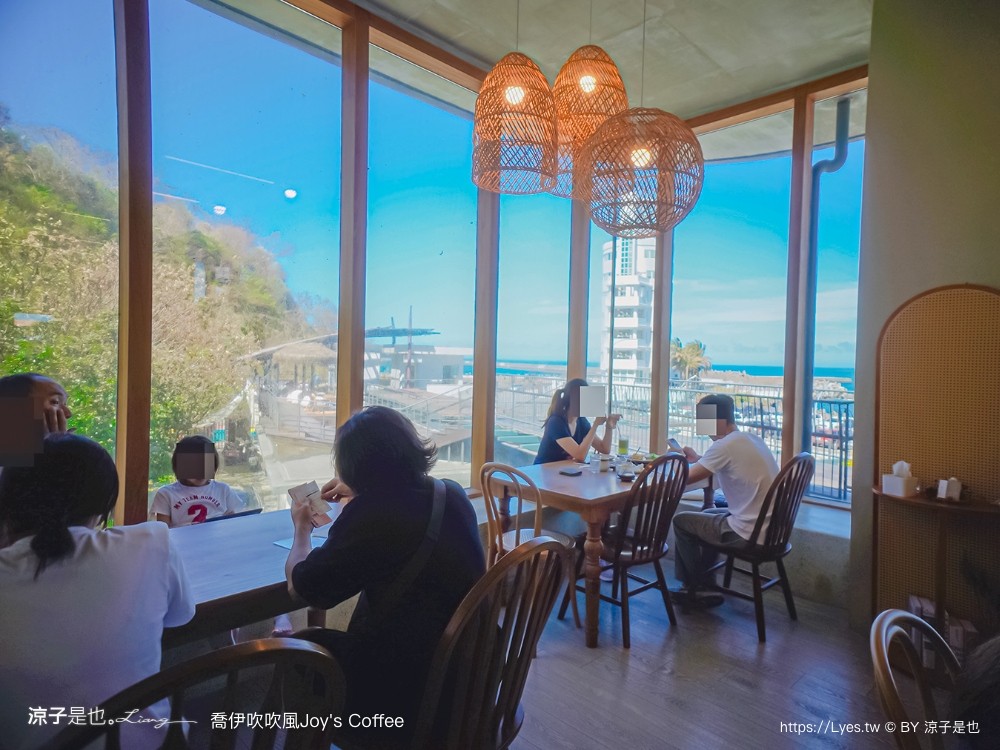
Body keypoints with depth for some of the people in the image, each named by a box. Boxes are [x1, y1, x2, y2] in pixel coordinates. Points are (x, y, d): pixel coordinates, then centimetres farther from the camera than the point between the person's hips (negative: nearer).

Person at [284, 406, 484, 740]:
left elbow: (300, 586, -11)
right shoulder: (451, 494, -5)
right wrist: (357, 494, 25)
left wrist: (302, 527, 7)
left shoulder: (370, 513, -27)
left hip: (405, 692, -7)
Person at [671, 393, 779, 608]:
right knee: (709, 514, 29)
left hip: (751, 535, -9)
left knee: (681, 521, 9)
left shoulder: (725, 445, -19)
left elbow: (685, 478, -16)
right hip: (771, 530, 9)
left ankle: (697, 589, 22)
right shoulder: (751, 439, 8)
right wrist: (697, 459, 15)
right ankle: (701, 577, 33)